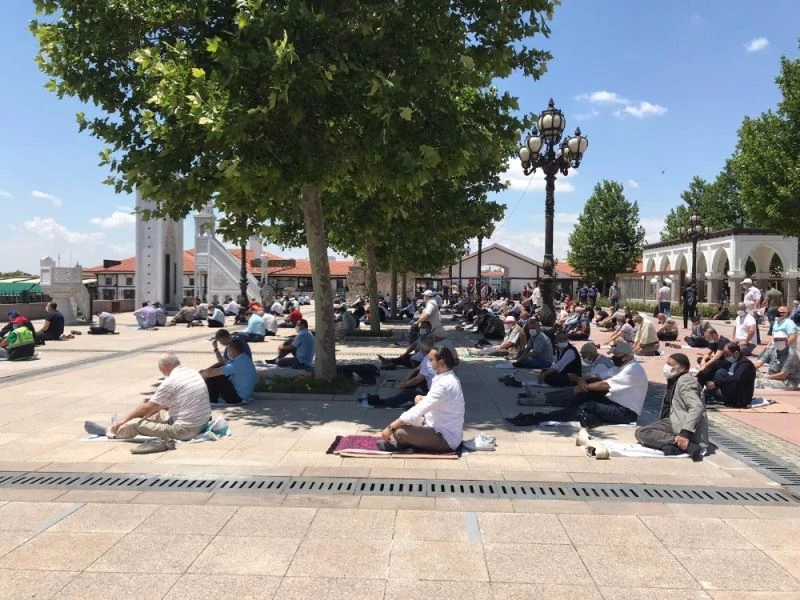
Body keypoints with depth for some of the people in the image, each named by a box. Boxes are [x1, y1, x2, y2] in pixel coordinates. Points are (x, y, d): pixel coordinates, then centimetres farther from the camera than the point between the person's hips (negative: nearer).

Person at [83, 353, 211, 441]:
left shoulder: (170, 381, -15)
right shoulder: (193, 373, 8)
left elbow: (147, 408, -4)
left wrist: (123, 420, 9)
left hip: (185, 430, -8)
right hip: (202, 424, 8)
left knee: (136, 424, 4)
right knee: (157, 413, 26)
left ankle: (108, 432, 29)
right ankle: (122, 427, 40)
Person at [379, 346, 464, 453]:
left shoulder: (444, 384, -26)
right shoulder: (448, 378, 5)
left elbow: (417, 411, -27)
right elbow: (431, 402, 18)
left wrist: (390, 427, -20)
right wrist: (422, 399, -4)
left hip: (446, 439, -10)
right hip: (445, 430, 10)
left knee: (399, 432, -23)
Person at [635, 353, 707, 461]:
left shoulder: (685, 381, -14)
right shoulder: (674, 381, 15)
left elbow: (697, 407, -27)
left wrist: (685, 433, -33)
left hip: (685, 427, -10)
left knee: (642, 433, -21)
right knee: (640, 431, -1)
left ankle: (687, 445, -25)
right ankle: (676, 442, -21)